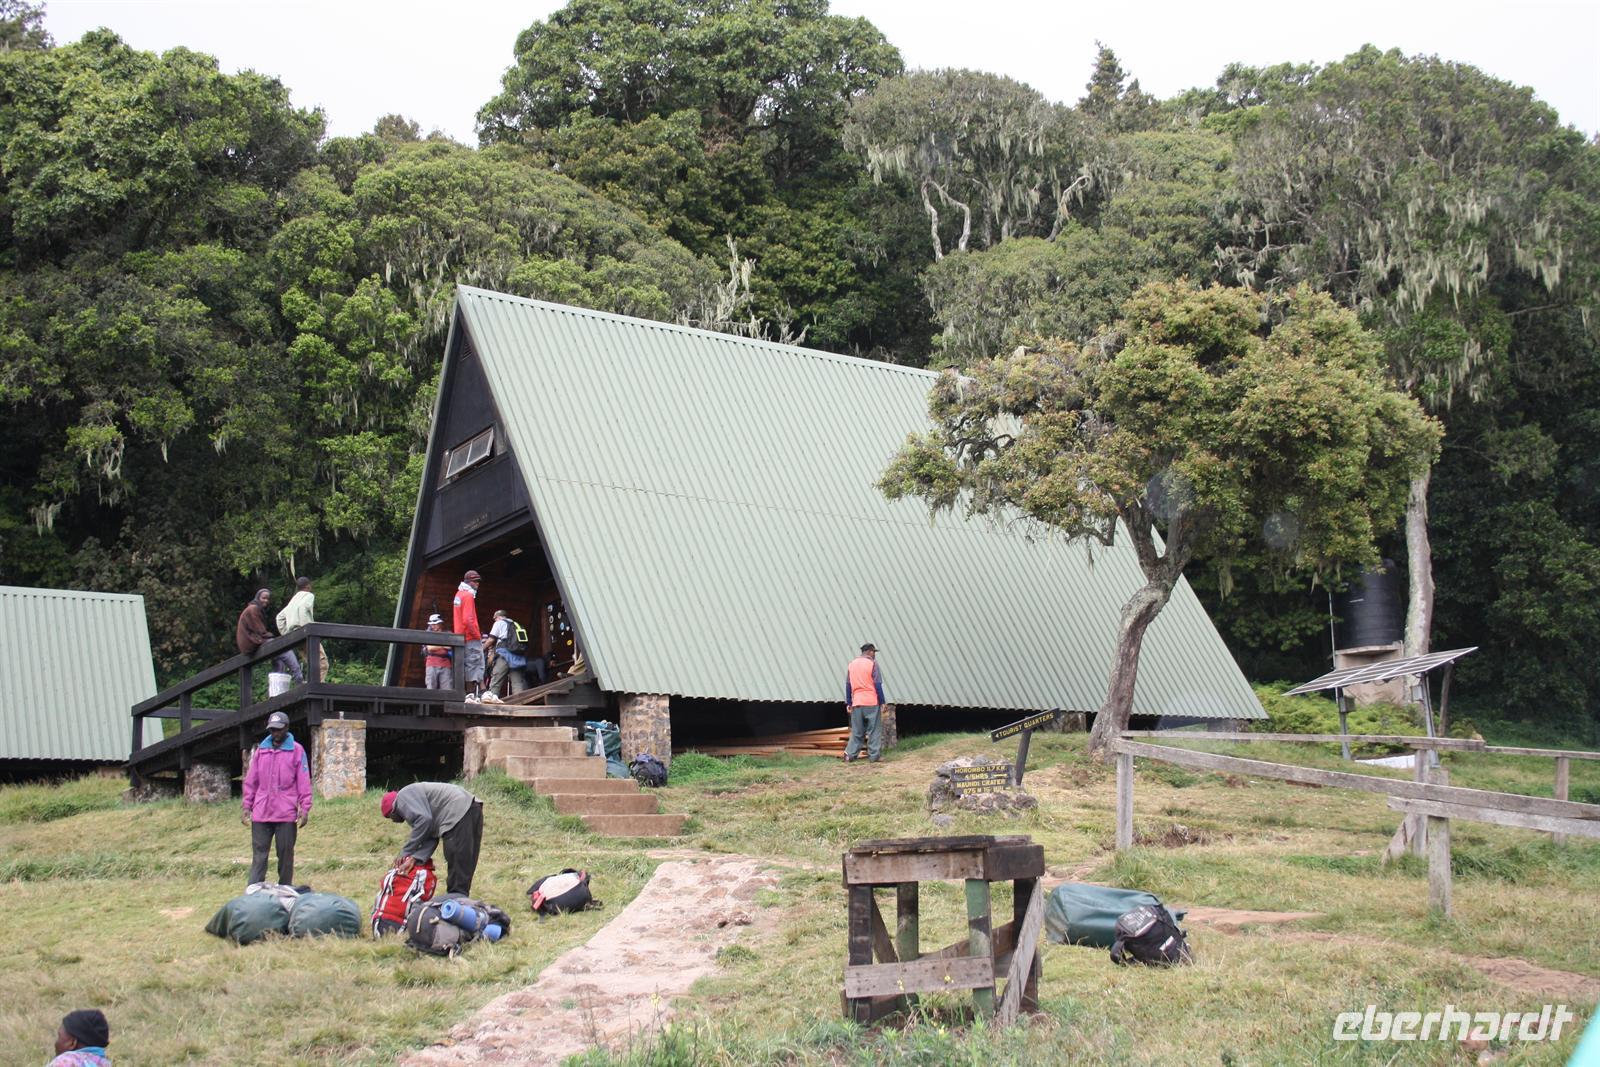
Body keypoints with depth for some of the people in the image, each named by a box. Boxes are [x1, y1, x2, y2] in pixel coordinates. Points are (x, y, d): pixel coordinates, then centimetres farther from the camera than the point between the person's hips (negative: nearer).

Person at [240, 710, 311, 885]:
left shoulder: (297, 750, -1)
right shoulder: (261, 750, 9)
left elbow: (304, 782, -2)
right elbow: (251, 781, 12)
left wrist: (305, 809, -8)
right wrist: (247, 806, 8)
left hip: (286, 814, -3)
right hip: (261, 813, 3)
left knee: (285, 855, 5)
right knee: (259, 855, 2)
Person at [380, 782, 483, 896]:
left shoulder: (404, 796, 2)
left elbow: (425, 820, -14)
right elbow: (431, 838, 15)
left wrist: (405, 852, -7)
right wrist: (415, 858, -1)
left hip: (459, 814, -11)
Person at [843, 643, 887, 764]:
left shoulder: (851, 664, 10)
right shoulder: (872, 664, -5)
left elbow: (848, 685, 12)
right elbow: (878, 685, -8)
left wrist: (848, 703, 16)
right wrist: (882, 702, -3)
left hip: (857, 703, 5)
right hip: (872, 702, -4)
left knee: (856, 731, 10)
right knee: (874, 730, 2)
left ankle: (850, 754, 2)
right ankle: (874, 755, 1)